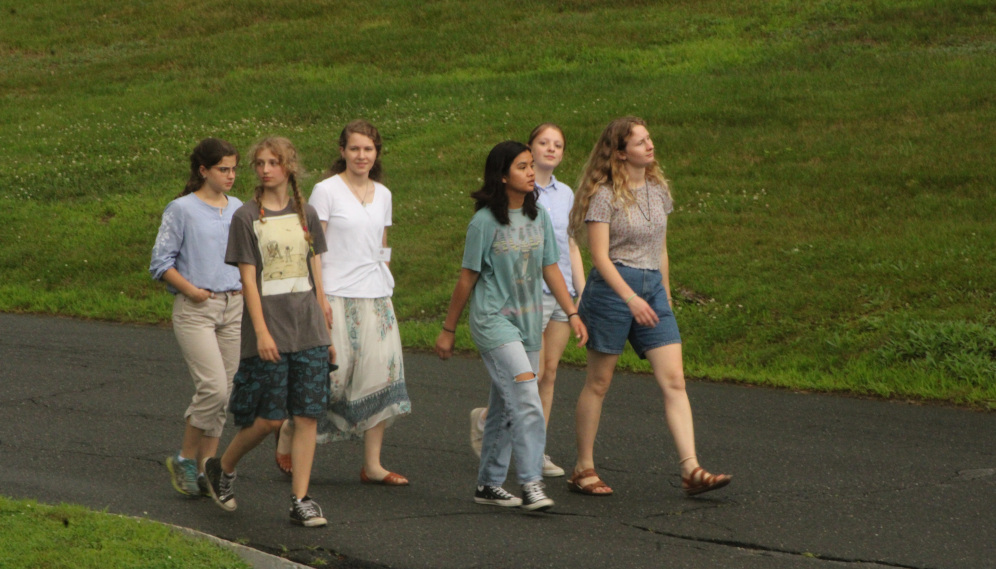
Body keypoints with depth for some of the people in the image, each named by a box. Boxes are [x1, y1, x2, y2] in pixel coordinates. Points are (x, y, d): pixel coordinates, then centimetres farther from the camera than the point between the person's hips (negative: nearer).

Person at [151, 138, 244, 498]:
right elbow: (161, 263, -4)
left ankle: (206, 468, 11)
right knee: (213, 386, -16)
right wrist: (192, 291, -13)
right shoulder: (182, 210, -3)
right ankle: (185, 458, 1)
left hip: (233, 308, 6)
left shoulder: (239, 210, 13)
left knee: (223, 392, 4)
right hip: (195, 310, -6)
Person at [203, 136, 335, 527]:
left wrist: (326, 331, 12)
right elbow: (248, 279, -6)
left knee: (307, 415, -2)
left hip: (308, 329, 4)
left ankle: (300, 500, 2)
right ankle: (222, 469, 22)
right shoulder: (246, 218, -2)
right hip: (268, 328, -4)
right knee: (269, 418, -3)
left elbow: (317, 274, 14)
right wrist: (262, 331, -14)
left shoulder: (305, 214, 11)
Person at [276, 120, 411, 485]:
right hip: (336, 298, -5)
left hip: (376, 297, 5)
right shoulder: (326, 191, -4)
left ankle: (372, 465, 3)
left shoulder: (383, 195, 13)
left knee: (381, 374, -1)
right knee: (330, 375, -7)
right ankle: (287, 435, 19)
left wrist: (386, 291, 13)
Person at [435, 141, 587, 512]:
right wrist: (448, 330, 1)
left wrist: (572, 314, 5)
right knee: (526, 397, -19)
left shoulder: (538, 218, 8)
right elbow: (468, 278, -4)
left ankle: (489, 484, 19)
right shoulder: (485, 222, -9)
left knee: (505, 405, 10)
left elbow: (550, 270, 13)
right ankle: (531, 483, -20)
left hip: (528, 322, 6)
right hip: (492, 319, -6)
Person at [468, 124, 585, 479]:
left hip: (562, 292, 6)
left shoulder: (565, 194, 13)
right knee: (534, 373, -9)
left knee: (550, 373, 5)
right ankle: (484, 418, 15)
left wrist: (582, 294, 14)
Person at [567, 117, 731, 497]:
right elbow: (600, 256, -14)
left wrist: (665, 295, 21)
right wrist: (631, 298, -22)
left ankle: (691, 470, -10)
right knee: (598, 383, 3)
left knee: (674, 380, -5)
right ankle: (583, 469, 15)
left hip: (652, 286, 6)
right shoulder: (605, 195, -9)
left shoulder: (658, 190, 12)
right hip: (612, 287, -6)